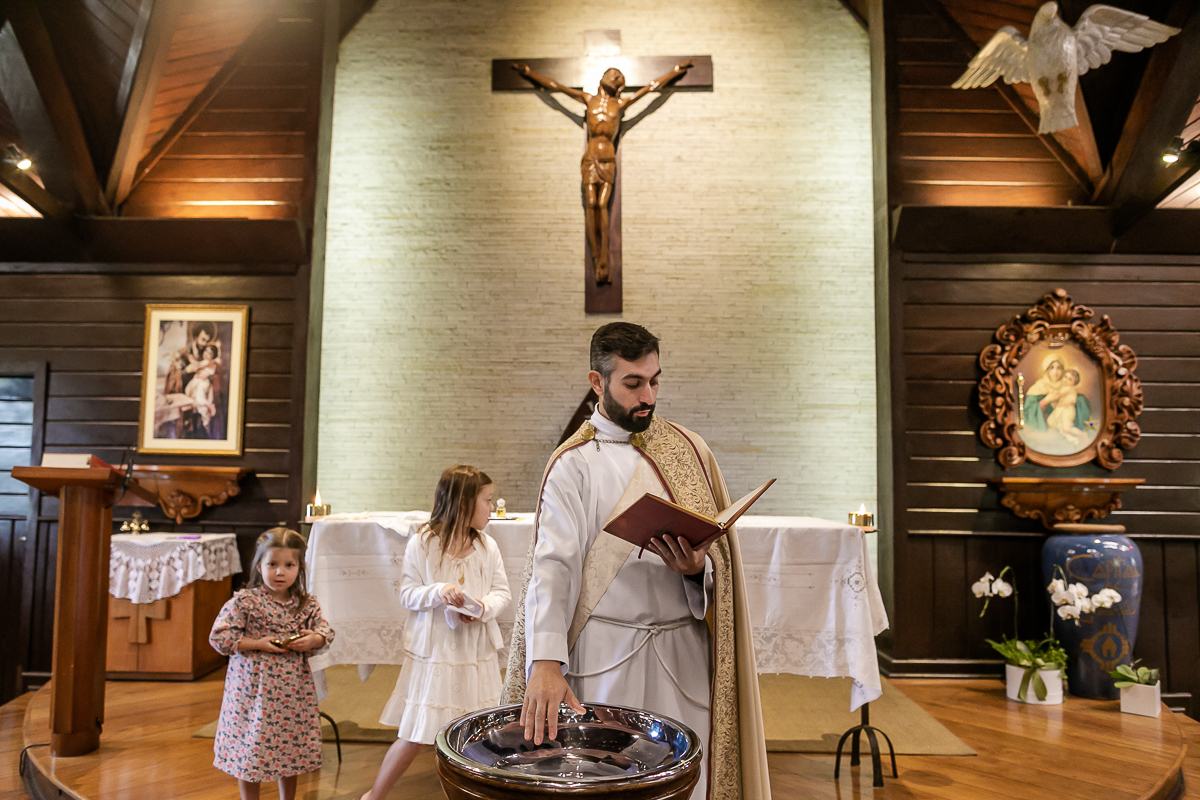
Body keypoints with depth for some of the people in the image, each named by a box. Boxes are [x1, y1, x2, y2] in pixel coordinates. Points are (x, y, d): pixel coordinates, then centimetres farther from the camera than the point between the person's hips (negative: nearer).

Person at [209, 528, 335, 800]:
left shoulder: (307, 604, 1)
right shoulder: (244, 602, -11)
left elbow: (326, 631, 6)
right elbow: (218, 637, -11)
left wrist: (314, 639, -17)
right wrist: (259, 644, -18)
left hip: (293, 690, 4)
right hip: (253, 688, -4)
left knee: (292, 748, 16)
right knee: (250, 751, 8)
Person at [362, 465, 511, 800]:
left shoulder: (488, 546, 2)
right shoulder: (422, 543, -7)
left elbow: (503, 591, 4)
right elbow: (407, 593, -5)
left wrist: (485, 606, -16)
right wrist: (438, 592, -23)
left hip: (477, 653, 4)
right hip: (433, 651, -3)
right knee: (415, 735, 3)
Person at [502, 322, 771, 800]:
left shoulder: (687, 449, 8)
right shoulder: (574, 465, -2)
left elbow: (721, 554, 8)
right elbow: (553, 564, -13)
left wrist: (698, 569, -16)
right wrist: (546, 662, -25)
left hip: (685, 652, 3)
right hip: (607, 655, -2)